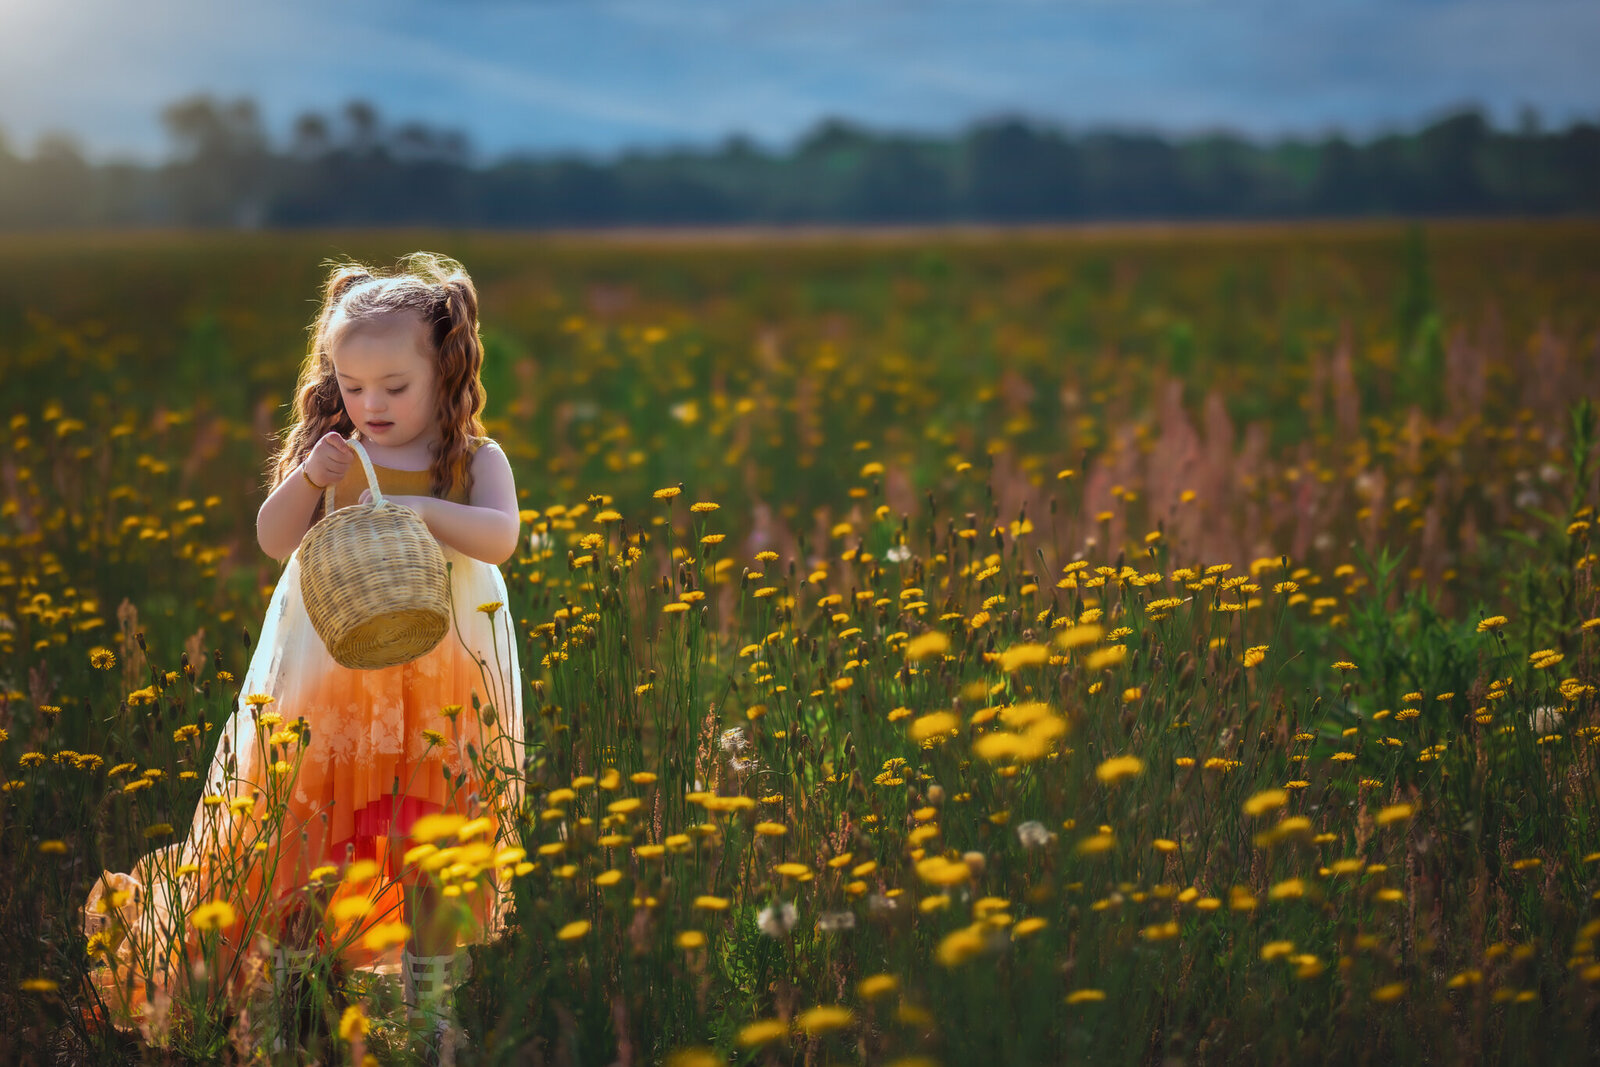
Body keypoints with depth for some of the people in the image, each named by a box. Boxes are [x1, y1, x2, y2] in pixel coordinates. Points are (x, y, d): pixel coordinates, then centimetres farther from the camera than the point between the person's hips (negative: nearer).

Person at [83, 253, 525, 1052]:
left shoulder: (475, 460, -1)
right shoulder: (331, 455, 3)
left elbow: (501, 536, -17)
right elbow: (273, 539, -2)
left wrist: (419, 509, -29)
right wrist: (307, 479, -19)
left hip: (440, 681, -1)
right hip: (331, 673, 1)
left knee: (439, 838, 3)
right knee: (309, 820, 3)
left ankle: (428, 995, 16)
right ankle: (285, 979, 15)